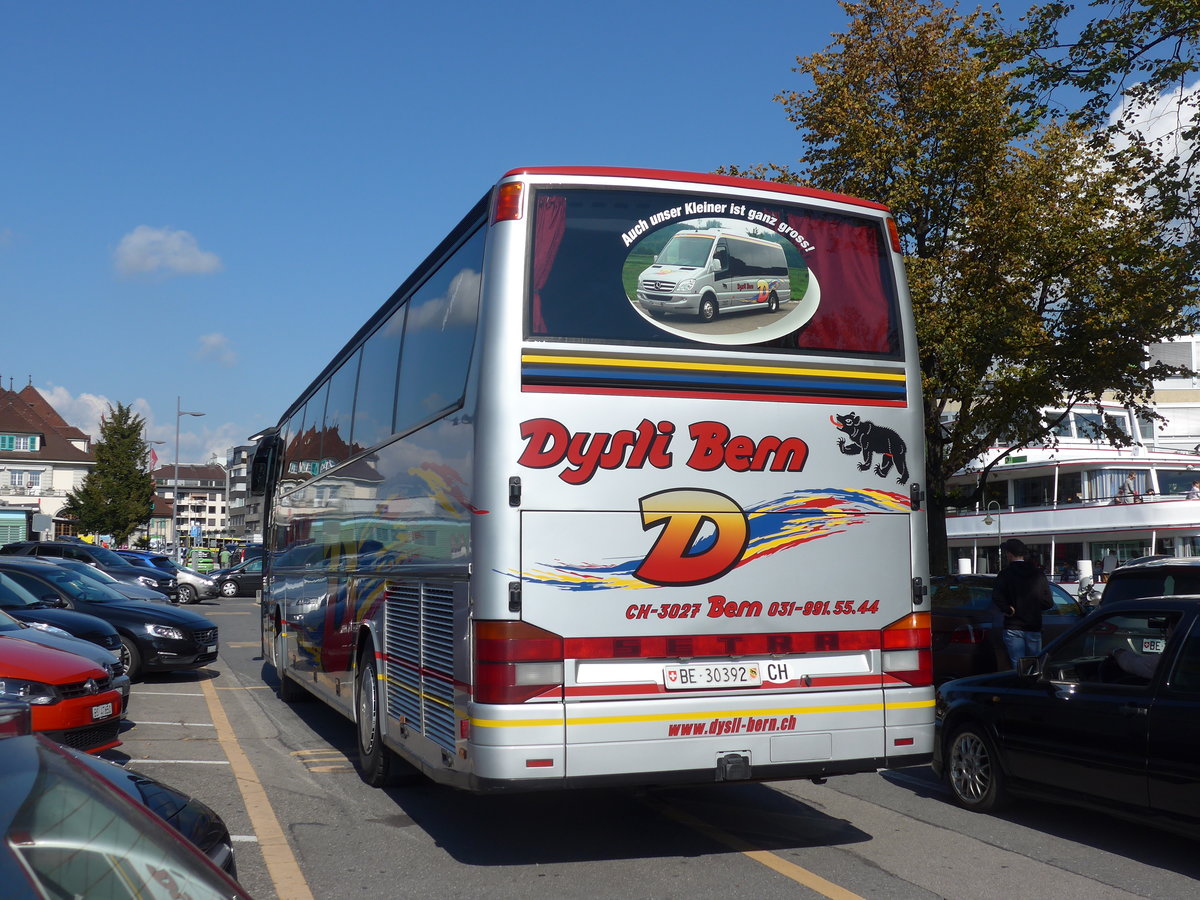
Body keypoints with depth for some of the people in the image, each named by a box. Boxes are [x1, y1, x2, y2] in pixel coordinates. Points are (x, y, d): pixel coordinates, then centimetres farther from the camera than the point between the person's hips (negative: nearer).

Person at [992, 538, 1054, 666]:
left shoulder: (1006, 574, -6)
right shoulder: (1038, 574, 6)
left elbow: (996, 596, -23)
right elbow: (1049, 603, 5)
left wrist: (1008, 610, -10)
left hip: (1013, 628, -4)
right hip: (1034, 628, 4)